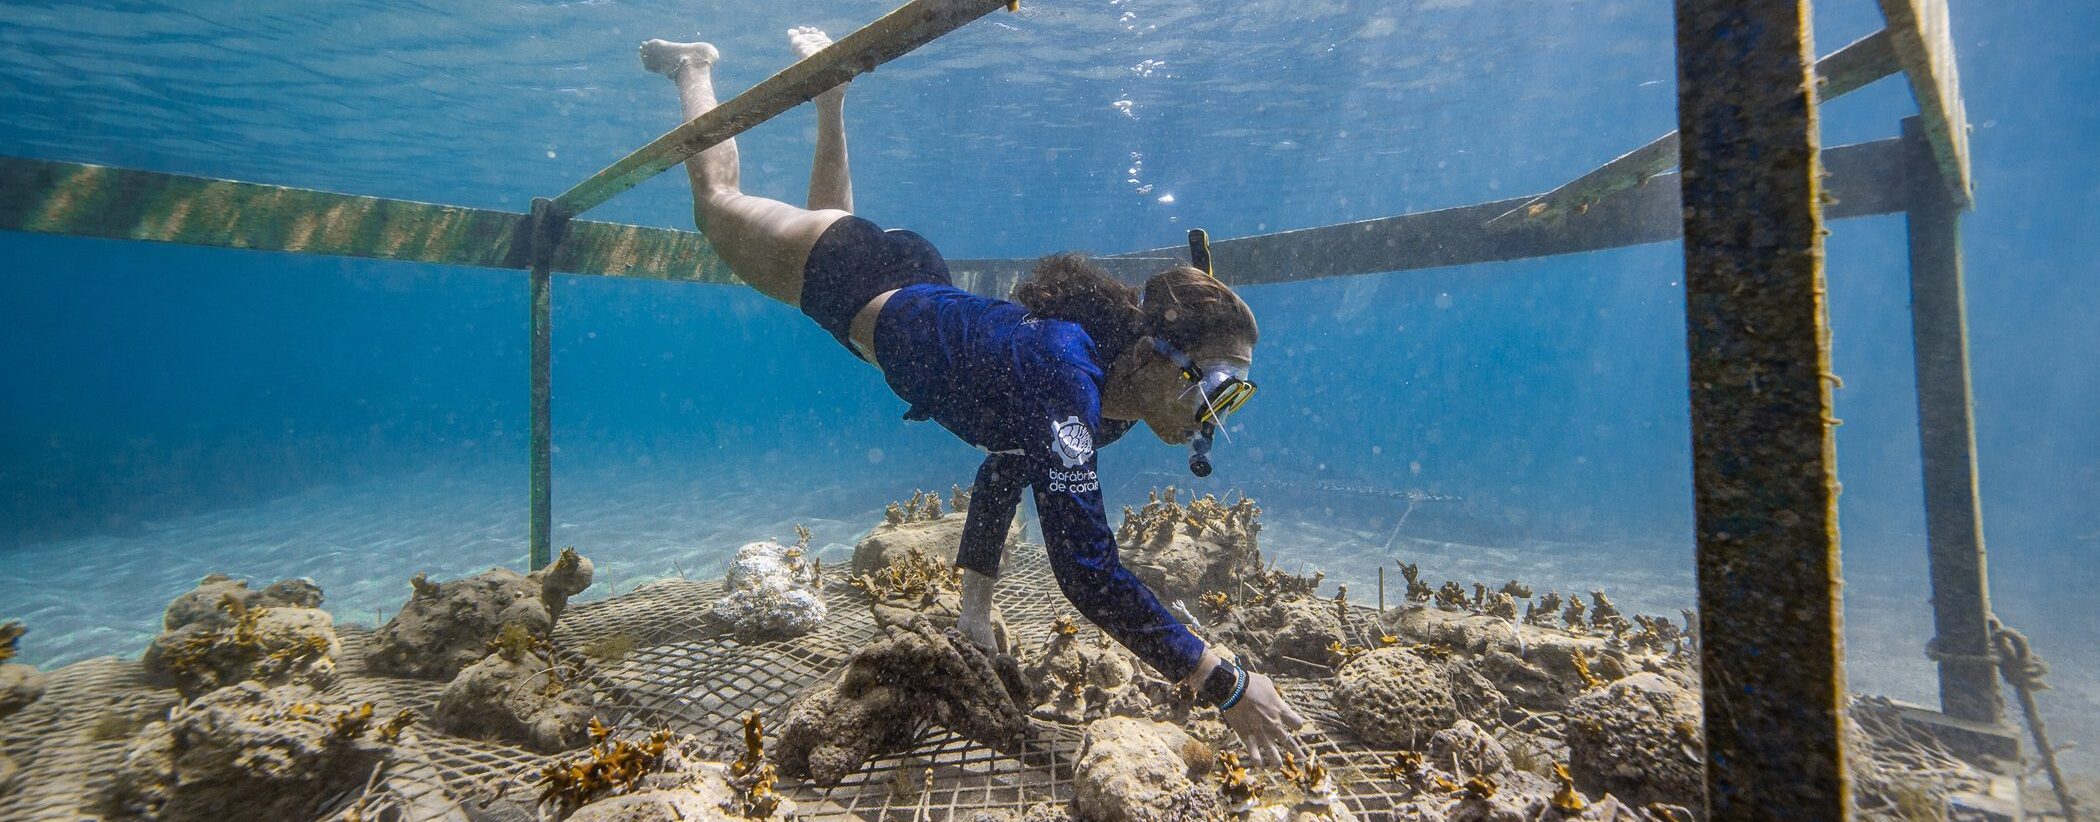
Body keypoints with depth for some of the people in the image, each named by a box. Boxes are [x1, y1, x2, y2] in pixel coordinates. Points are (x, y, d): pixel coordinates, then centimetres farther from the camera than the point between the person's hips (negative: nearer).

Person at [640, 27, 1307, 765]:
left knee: (832, 211, 38)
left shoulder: (1111, 406, -17)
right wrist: (1226, 683, -45)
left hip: (914, 287, 5)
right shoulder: (1065, 382, -42)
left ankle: (827, 82, 54)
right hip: (853, 277, -5)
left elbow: (1007, 468, -4)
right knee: (716, 204, 23)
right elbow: (1088, 571, -49)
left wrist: (975, 603, -7)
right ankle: (694, 68, 46)